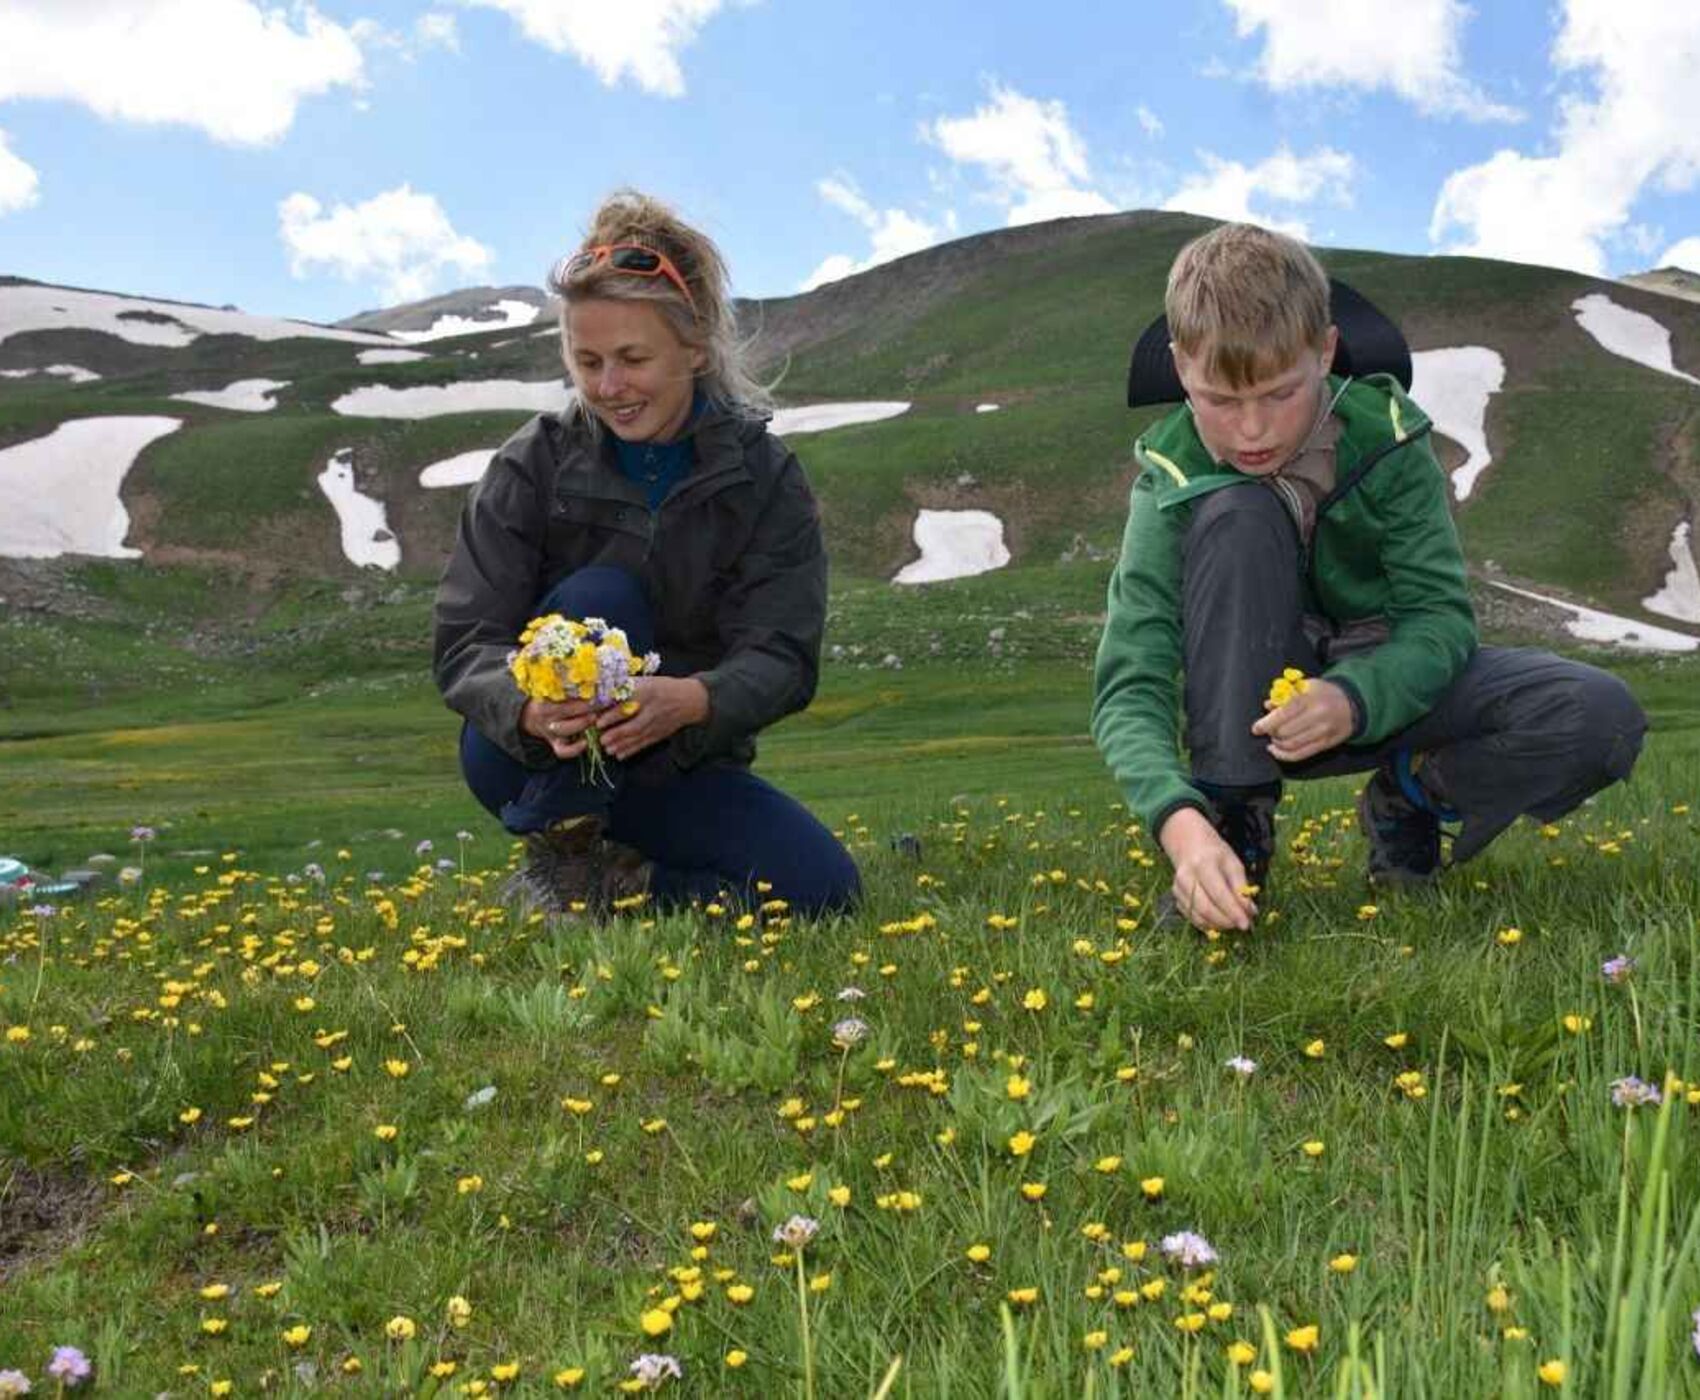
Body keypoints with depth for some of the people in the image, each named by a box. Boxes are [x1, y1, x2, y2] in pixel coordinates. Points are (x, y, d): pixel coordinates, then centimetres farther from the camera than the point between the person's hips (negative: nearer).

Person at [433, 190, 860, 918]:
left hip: (674, 764, 2)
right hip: (528, 757, -1)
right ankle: (558, 851, -19)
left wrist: (692, 701, -42)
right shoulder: (534, 462, -11)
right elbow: (465, 644, -17)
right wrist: (533, 709, -41)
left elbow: (782, 655, -18)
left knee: (824, 889, -21)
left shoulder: (766, 476, -9)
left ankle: (601, 881, -4)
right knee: (600, 597, -30)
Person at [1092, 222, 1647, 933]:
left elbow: (1442, 615, -17)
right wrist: (1176, 818, -45)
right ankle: (1232, 819, -23)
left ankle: (1411, 798, 3)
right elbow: (1130, 683, -27)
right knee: (1235, 515, -31)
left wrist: (1353, 698, -39)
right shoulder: (1174, 479, -19)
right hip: (1262, 700, -1)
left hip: (1381, 683, 1)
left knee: (1604, 718, -25)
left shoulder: (1385, 438, -16)